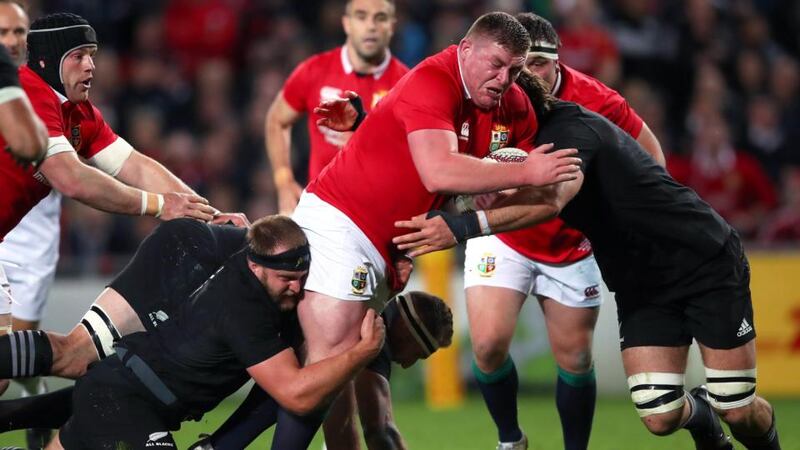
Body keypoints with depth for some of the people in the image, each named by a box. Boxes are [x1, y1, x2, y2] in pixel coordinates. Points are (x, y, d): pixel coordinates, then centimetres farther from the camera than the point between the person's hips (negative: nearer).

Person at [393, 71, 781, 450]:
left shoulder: (572, 129, -26)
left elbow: (549, 201, -43)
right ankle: (698, 413, 27)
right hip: (641, 288, 7)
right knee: (659, 417, -8)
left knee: (738, 411, -6)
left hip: (707, 263, -7)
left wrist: (460, 226, -52)